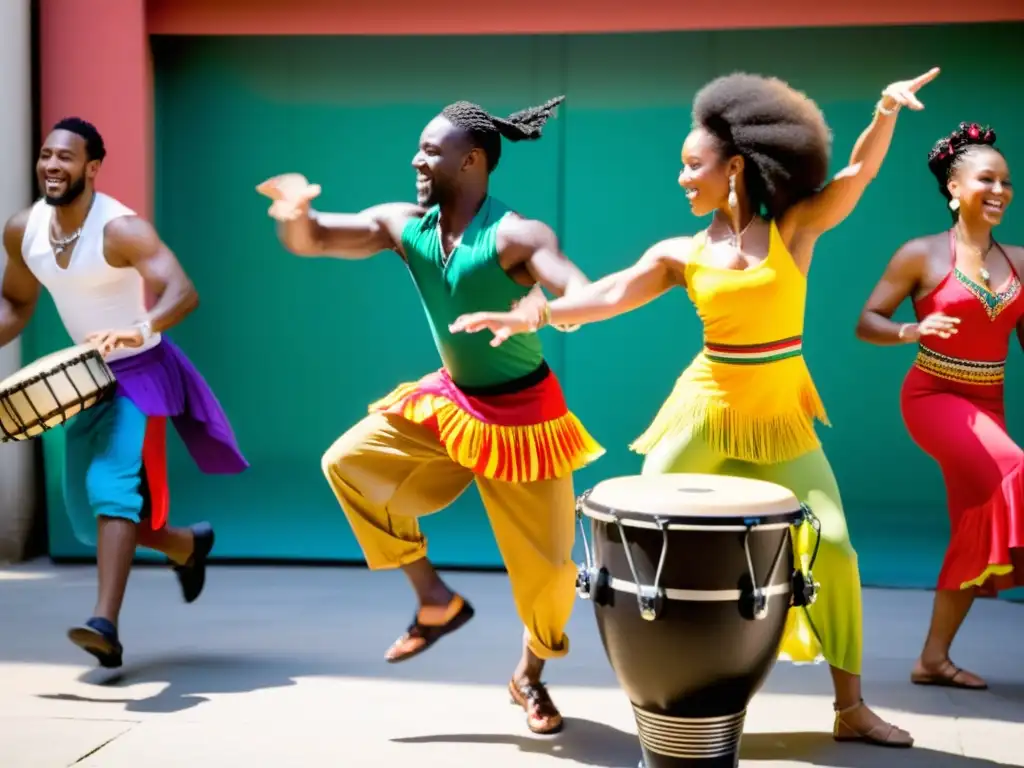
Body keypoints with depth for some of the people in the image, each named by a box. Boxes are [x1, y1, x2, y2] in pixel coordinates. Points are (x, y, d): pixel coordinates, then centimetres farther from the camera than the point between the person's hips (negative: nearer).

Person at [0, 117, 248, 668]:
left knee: (112, 486, -25)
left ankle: (106, 624, -30)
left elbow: (183, 292, -36)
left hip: (139, 373, -7)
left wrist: (140, 329, -54)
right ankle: (187, 546, 37)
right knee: (86, 511, 11)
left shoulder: (121, 229, -24)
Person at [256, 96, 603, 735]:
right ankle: (436, 600, 8)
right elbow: (313, 241, -6)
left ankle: (530, 677, 31)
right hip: (450, 402, 6)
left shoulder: (515, 236, -24)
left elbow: (583, 296, -38)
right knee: (349, 462, -6)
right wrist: (296, 213, -32)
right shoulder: (402, 225, -5)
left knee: (547, 566, 0)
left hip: (523, 416, -5)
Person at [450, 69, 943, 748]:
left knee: (832, 547, -7)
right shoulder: (681, 254, 1)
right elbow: (610, 294, -10)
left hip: (781, 418, -1)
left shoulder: (794, 228, -1)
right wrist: (535, 315, -24)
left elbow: (858, 173, -10)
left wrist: (886, 110, -28)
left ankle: (851, 709, 6)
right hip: (707, 411, 1)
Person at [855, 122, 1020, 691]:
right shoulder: (923, 254, -6)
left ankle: (934, 657, 15)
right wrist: (913, 331, -24)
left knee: (976, 525, 5)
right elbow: (866, 323, -5)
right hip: (934, 396, -5)